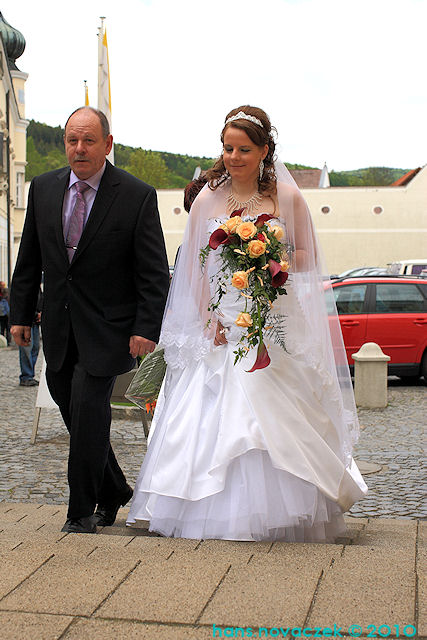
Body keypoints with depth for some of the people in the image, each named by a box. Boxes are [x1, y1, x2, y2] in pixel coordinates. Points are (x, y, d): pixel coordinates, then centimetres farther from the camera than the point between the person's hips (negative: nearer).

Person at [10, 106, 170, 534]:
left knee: (88, 410, -9)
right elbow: (29, 258, 11)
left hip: (106, 326, -5)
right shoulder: (43, 188, 4)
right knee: (72, 411, 10)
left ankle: (82, 511, 8)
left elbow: (154, 273, -8)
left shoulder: (137, 196, -9)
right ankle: (113, 493, 30)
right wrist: (20, 314, 9)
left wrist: (147, 328, -15)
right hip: (58, 325, 5)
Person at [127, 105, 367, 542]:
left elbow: (308, 257, 8)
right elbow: (193, 268, 7)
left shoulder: (288, 198, 2)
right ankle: (220, 513, 10)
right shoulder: (207, 200, 7)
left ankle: (281, 512, 10)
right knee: (214, 419, -3)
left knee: (278, 420, -5)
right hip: (221, 323, 1)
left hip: (275, 325, -1)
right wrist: (208, 318, -5)